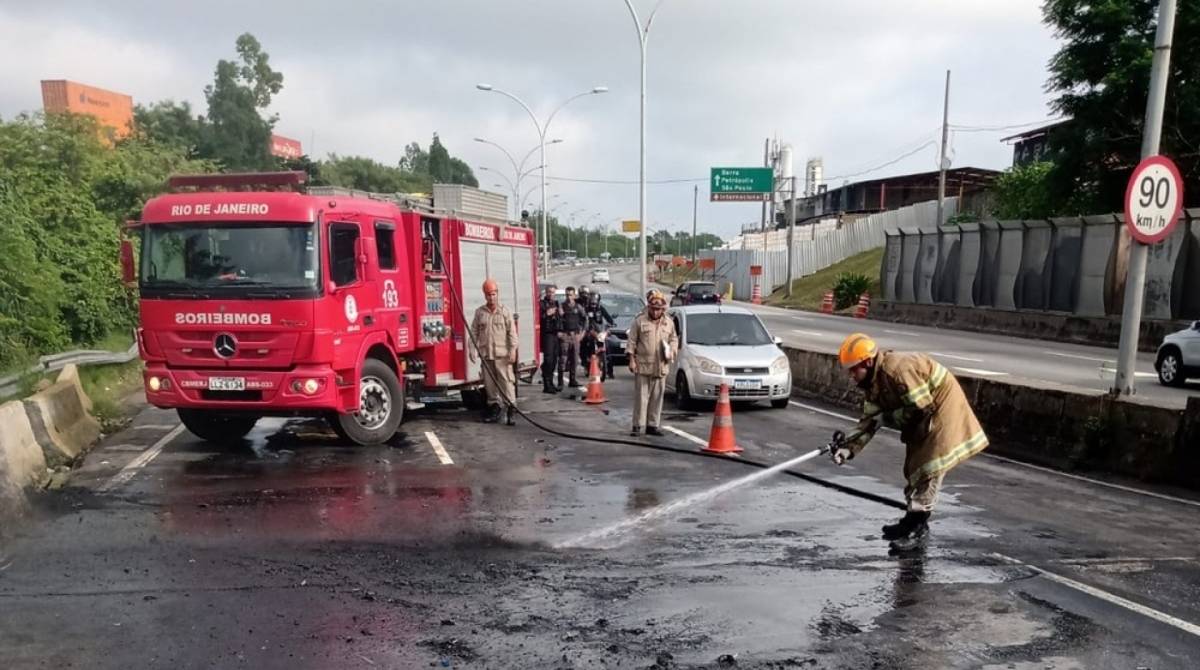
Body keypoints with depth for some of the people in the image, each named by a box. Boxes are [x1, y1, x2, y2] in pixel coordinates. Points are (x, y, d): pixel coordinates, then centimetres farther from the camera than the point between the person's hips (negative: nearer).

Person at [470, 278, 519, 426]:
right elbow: (474, 332, 10)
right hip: (486, 354, 3)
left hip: (502, 354, -3)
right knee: (489, 382, 8)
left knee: (507, 381, -7)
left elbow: (512, 332, -3)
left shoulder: (505, 311, 1)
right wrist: (472, 350, 3)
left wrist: (513, 350, -10)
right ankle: (494, 406, 19)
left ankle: (510, 409, -6)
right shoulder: (479, 312, 9)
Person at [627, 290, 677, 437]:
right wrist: (632, 360, -6)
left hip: (661, 367, 4)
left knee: (657, 397, 8)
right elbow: (632, 341, -1)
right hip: (643, 365, -4)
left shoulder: (669, 323, 9)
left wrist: (672, 351, -1)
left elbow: (674, 339, 19)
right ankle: (637, 426, 4)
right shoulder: (640, 321, -2)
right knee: (641, 396, -2)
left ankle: (652, 425, 17)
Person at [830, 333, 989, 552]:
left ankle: (918, 530, -7)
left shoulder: (897, 369, -31)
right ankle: (912, 520, 28)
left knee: (928, 468, -12)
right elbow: (869, 419, -2)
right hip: (921, 420, 10)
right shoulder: (874, 383, -1)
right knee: (913, 466, 15)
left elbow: (922, 407, -27)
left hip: (942, 406, -10)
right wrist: (848, 448, -12)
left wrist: (889, 417, -17)